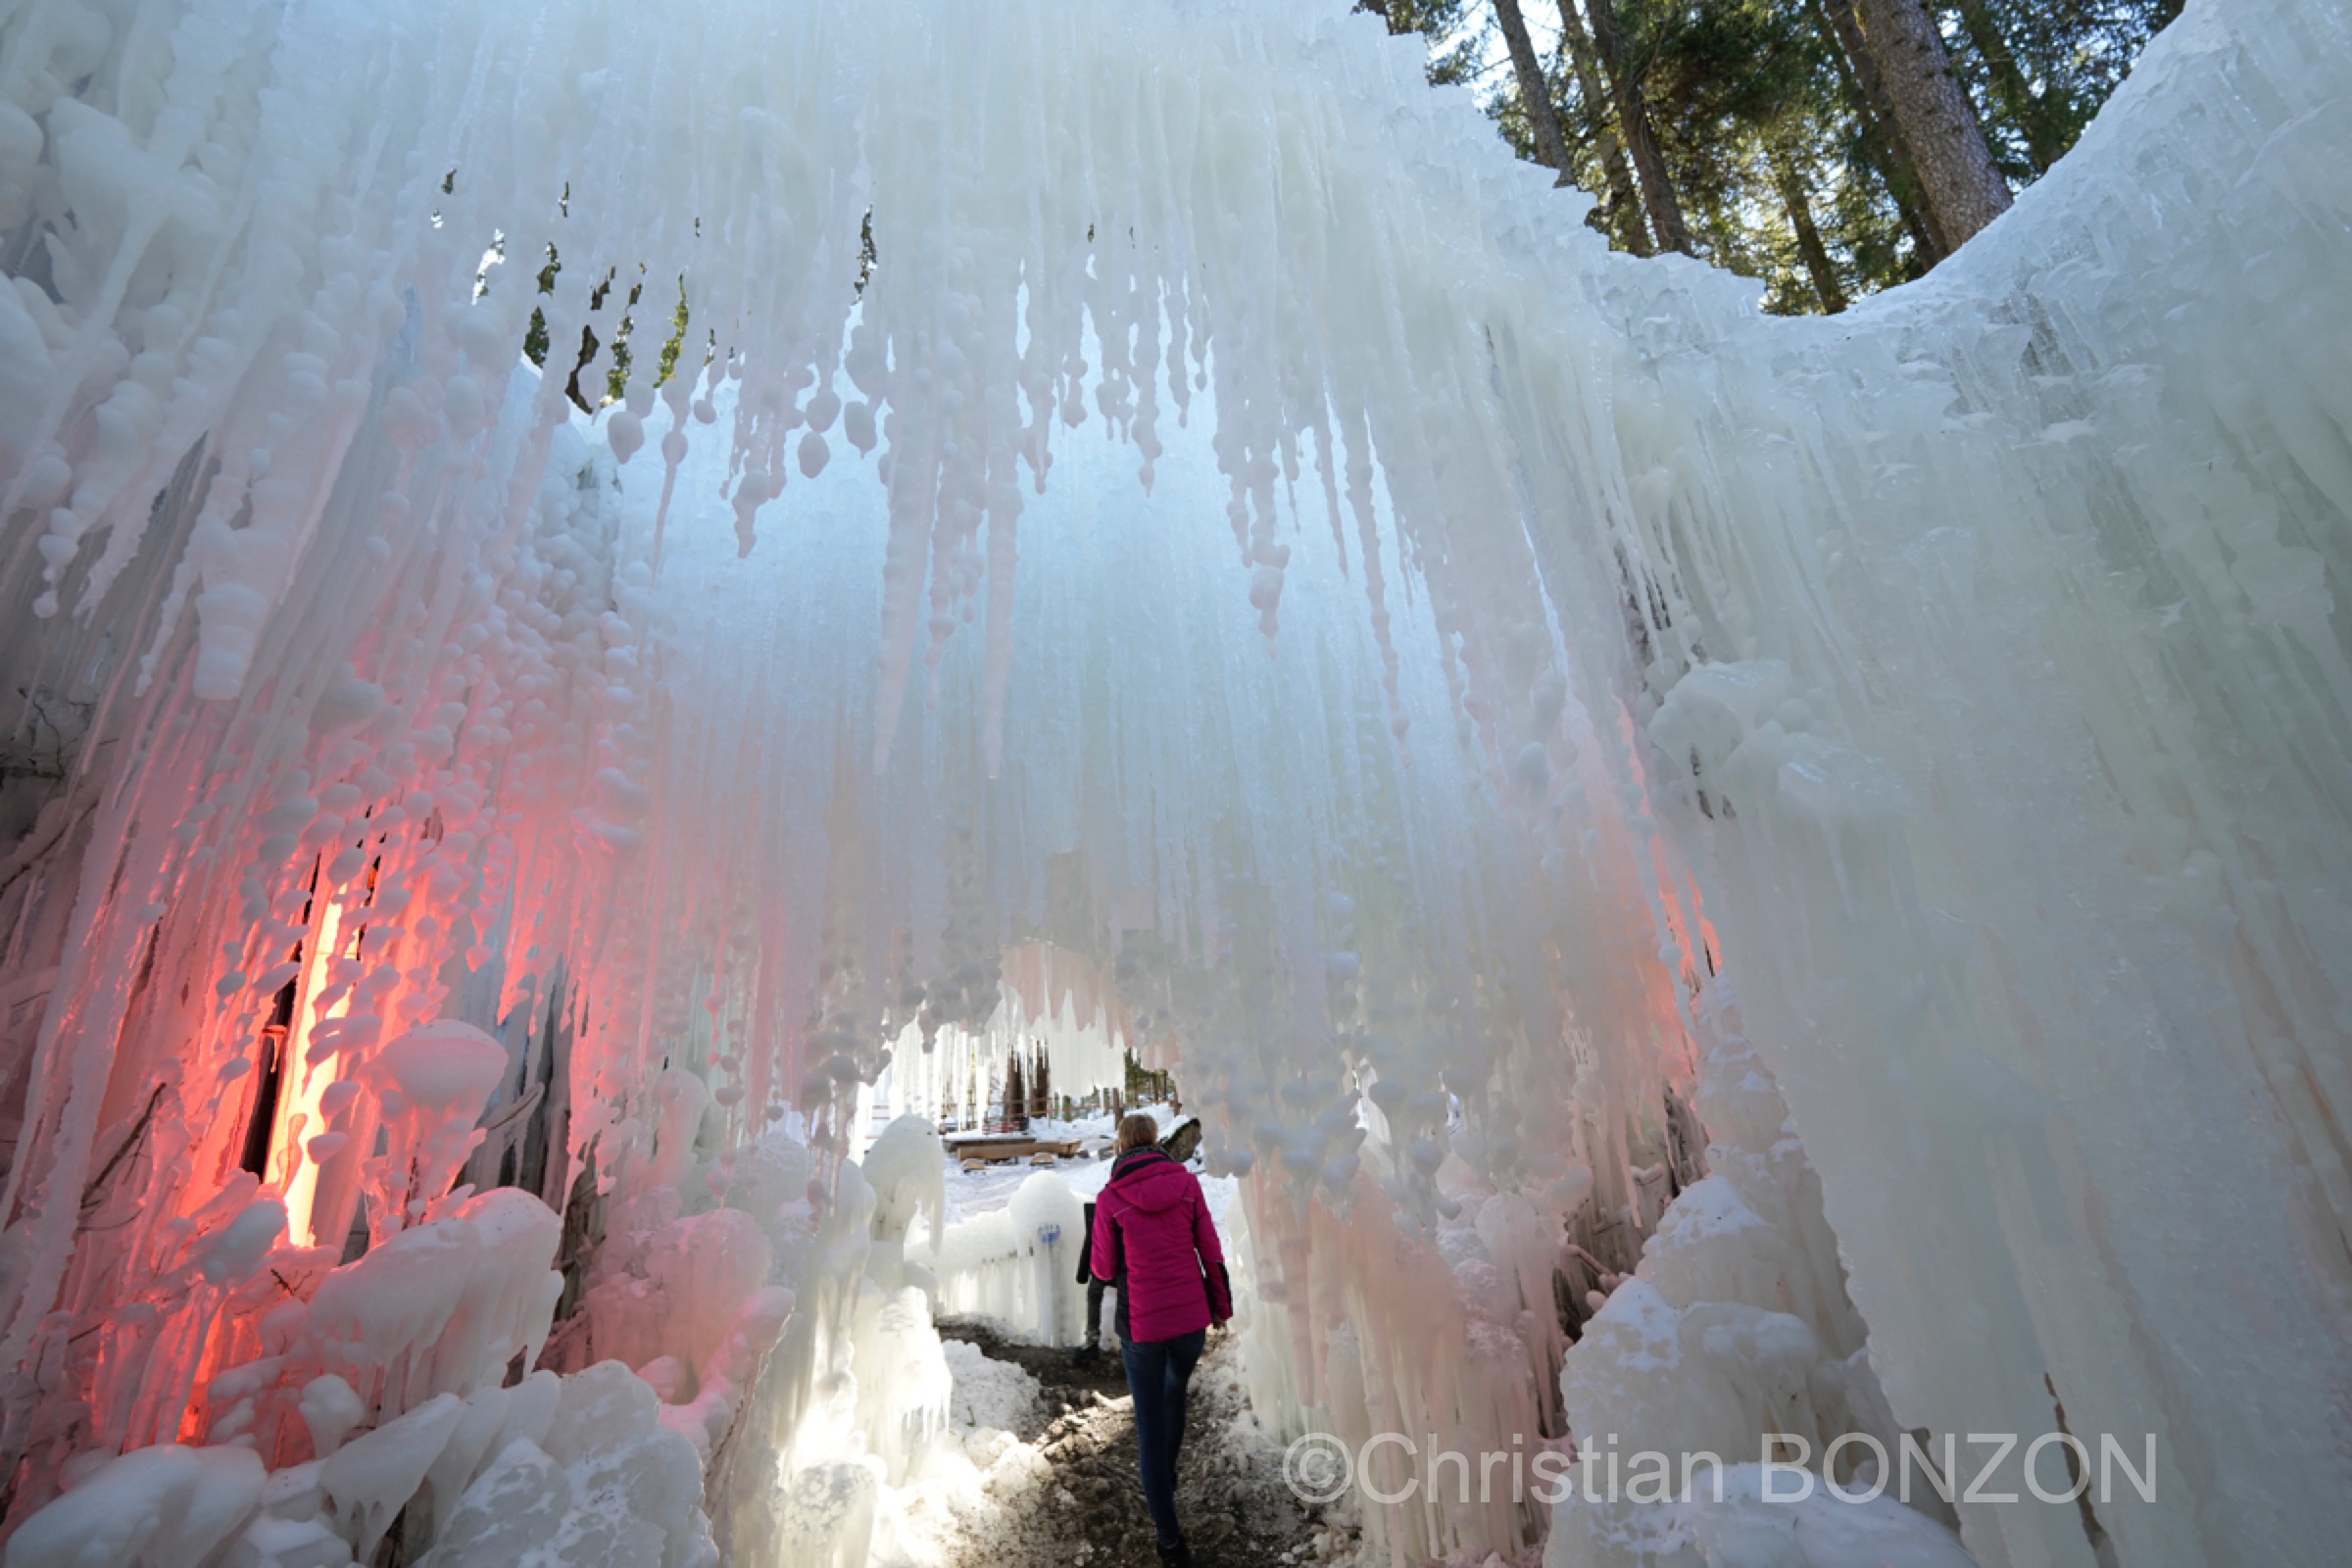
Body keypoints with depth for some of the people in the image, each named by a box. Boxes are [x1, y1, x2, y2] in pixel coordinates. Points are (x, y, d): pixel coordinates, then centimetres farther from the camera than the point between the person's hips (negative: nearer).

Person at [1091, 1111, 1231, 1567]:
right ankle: (1167, 1476, 51)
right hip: (1192, 1315, 3)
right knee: (1175, 1394, 30)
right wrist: (1222, 1303, 12)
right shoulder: (1187, 1183, -8)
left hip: (1141, 1323, -3)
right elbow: (1211, 1250, -2)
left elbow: (1104, 1268, -3)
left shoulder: (1111, 1198, -12)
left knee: (1150, 1425, 13)